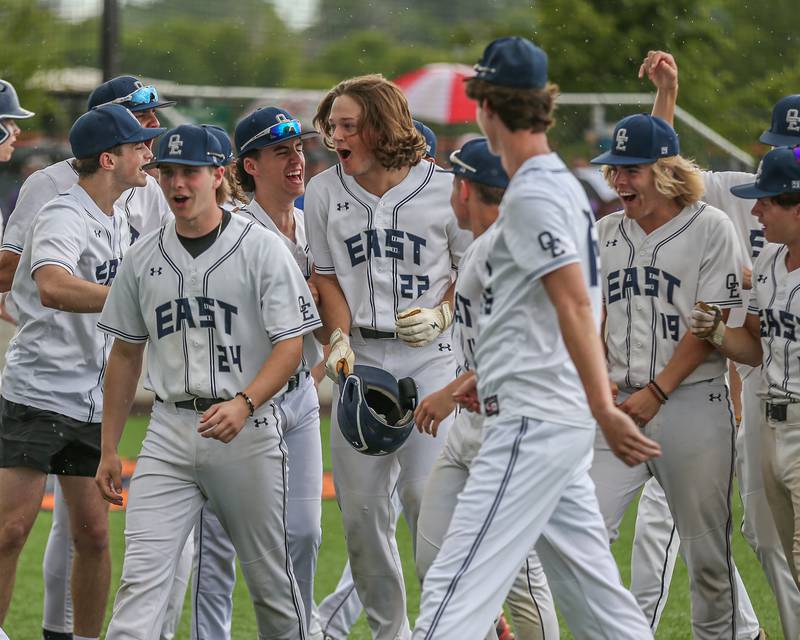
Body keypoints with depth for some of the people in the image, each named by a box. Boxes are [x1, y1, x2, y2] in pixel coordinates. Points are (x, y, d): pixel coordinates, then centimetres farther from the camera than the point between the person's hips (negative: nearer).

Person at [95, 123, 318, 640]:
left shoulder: (262, 249, -3)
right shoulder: (143, 257, 10)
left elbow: (291, 345, -8)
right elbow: (126, 353, 17)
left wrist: (243, 403, -25)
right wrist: (109, 448, 14)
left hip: (248, 429, -3)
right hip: (170, 430, 3)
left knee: (271, 577, 7)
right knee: (142, 574, -11)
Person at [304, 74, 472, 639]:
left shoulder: (443, 190, -5)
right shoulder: (325, 193, 4)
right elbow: (327, 275, 10)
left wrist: (441, 315, -10)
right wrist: (340, 339, -4)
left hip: (429, 355, -3)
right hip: (360, 357, 4)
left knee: (427, 494, -12)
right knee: (360, 504, 3)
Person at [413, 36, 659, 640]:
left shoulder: (532, 193, -13)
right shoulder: (565, 184, 17)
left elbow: (575, 303, -21)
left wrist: (604, 410, -27)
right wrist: (498, 381, 28)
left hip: (533, 427, -10)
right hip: (560, 422, 10)